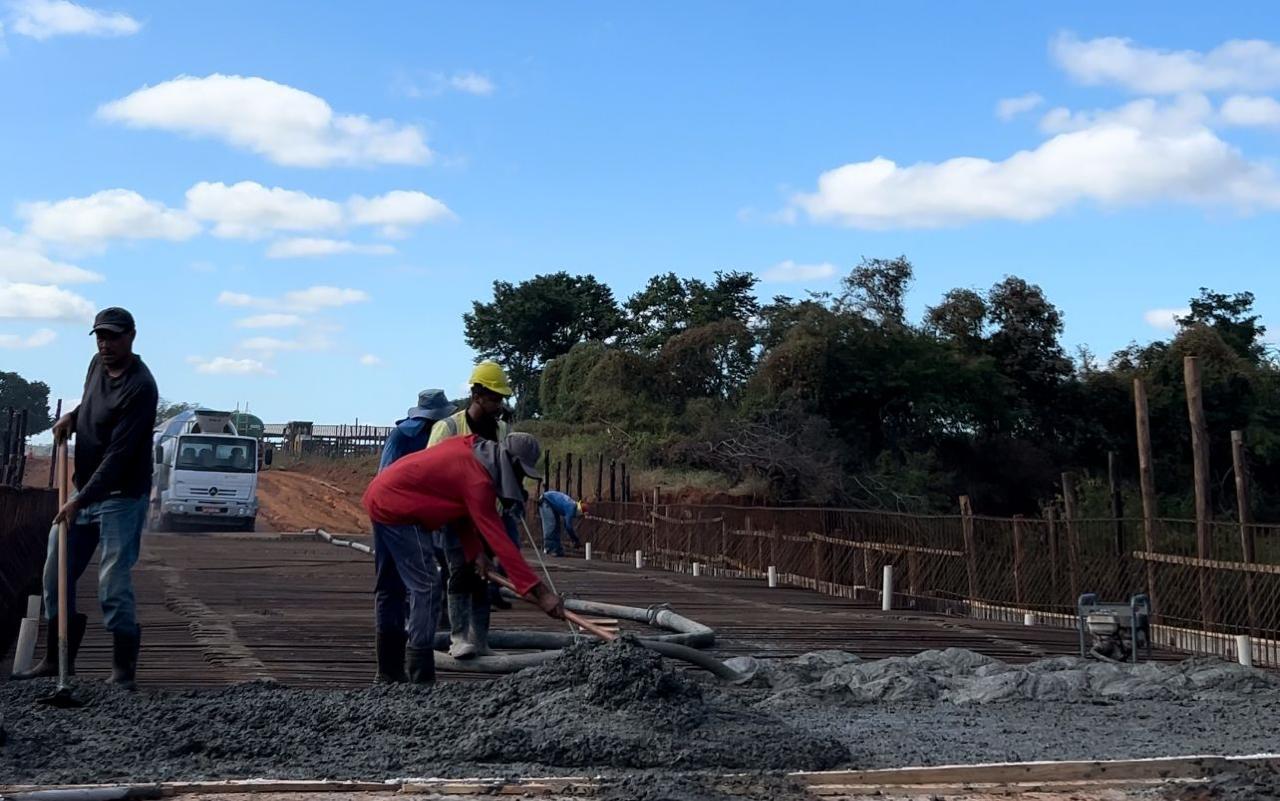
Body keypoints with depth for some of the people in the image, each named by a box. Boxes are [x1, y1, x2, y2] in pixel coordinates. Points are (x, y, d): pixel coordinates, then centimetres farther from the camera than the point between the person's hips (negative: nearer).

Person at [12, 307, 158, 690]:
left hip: (121, 496, -8)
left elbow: (118, 455, -25)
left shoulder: (140, 387, -20)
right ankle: (58, 658, 23)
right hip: (85, 489, 9)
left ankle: (124, 669, 0)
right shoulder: (98, 364, 5)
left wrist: (80, 501, -27)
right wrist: (72, 417, 4)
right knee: (55, 573, 10)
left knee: (113, 583, -11)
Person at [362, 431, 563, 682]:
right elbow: (499, 541, -26)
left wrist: (475, 552, 3)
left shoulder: (470, 448, 3)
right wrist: (540, 591, -26)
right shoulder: (477, 480, -23)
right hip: (395, 506, -10)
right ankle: (421, 673, -8)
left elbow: (460, 507, 12)